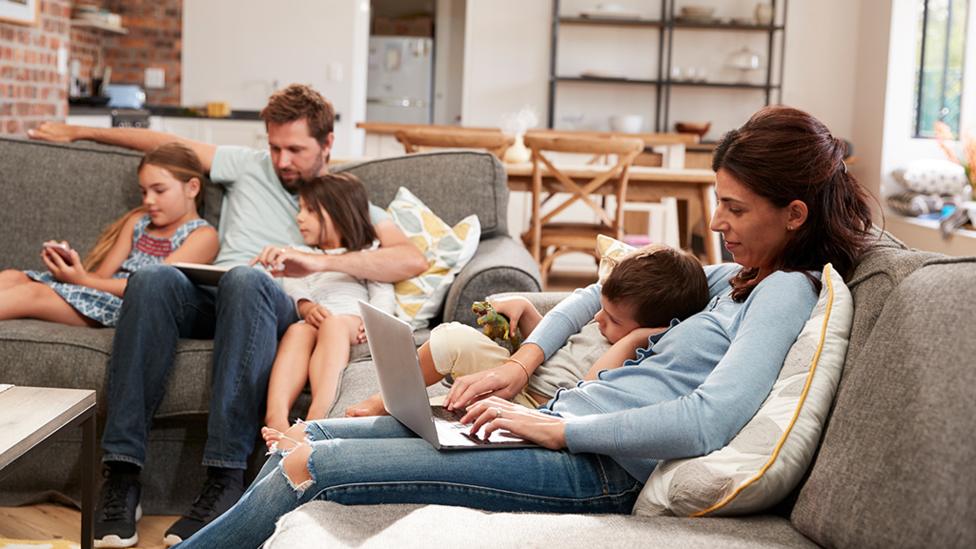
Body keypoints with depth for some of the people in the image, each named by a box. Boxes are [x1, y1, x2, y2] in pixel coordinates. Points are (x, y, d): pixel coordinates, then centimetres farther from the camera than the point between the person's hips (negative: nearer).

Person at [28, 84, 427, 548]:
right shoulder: (250, 167, 26)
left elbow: (413, 260, 0)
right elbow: (169, 144, 32)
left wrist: (321, 262, -13)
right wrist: (79, 132, 35)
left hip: (280, 310, -3)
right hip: (210, 299, 3)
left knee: (245, 280, -39)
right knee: (154, 277, -32)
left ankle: (225, 479, -42)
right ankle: (121, 471, -35)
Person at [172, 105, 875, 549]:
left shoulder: (786, 290, -11)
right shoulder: (739, 277, 16)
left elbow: (706, 423, -26)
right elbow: (605, 292, 23)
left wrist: (553, 427, -20)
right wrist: (520, 364, 7)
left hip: (597, 468, -9)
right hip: (557, 424, 9)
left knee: (308, 464, -13)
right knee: (303, 435, 6)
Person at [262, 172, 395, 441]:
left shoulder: (369, 254, 30)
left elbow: (384, 295, 11)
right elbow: (292, 289, 16)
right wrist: (306, 307, -9)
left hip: (352, 317, -2)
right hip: (310, 320, 2)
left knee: (334, 325, -38)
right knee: (297, 331, -35)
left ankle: (318, 417, -59)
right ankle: (275, 418, -58)